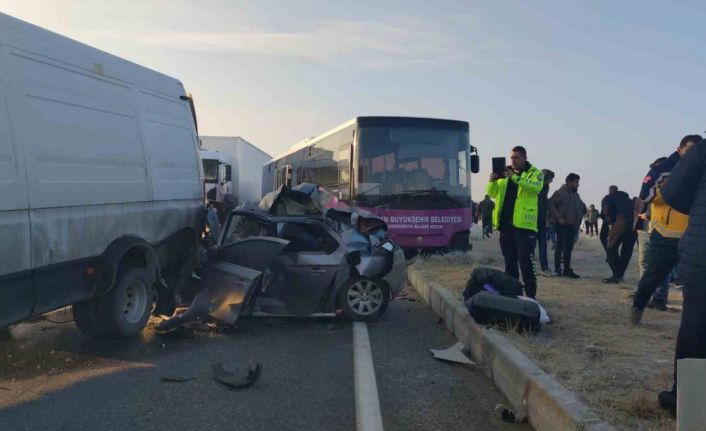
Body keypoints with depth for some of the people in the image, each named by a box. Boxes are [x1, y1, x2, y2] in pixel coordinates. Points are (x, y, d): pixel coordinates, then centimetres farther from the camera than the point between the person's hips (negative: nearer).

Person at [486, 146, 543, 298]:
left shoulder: (534, 173, 3)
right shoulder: (505, 173, 17)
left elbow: (536, 188, -18)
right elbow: (491, 193, 9)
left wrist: (515, 177, -28)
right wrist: (492, 181, -12)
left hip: (523, 223, -5)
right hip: (505, 223, 5)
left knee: (525, 261, -7)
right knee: (509, 261, 11)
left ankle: (530, 295, -2)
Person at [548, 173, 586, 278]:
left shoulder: (575, 194, 17)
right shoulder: (560, 193, -8)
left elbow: (581, 206, 27)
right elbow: (551, 205, -15)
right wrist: (559, 218, -21)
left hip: (572, 225, 8)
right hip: (562, 225, -7)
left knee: (569, 248, 10)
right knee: (560, 246, -6)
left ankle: (567, 269, 16)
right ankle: (557, 269, -1)